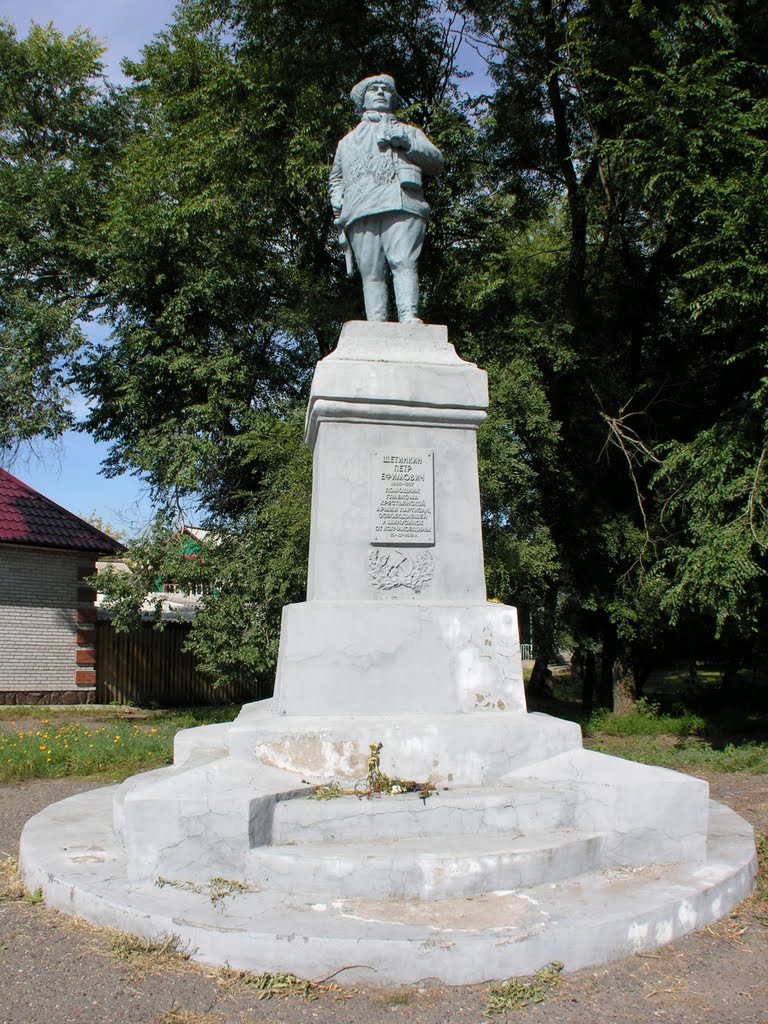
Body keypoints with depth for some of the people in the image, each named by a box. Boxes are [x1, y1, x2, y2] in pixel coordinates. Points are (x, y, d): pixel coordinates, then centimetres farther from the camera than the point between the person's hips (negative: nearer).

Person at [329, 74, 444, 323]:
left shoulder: (409, 131, 32)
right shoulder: (347, 141, 38)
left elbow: (436, 162, 17)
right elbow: (336, 177, 42)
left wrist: (406, 142, 1)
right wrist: (337, 199, 18)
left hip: (401, 205, -2)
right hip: (360, 211, 2)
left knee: (403, 262, -22)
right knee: (371, 271, -13)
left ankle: (409, 317, -35)